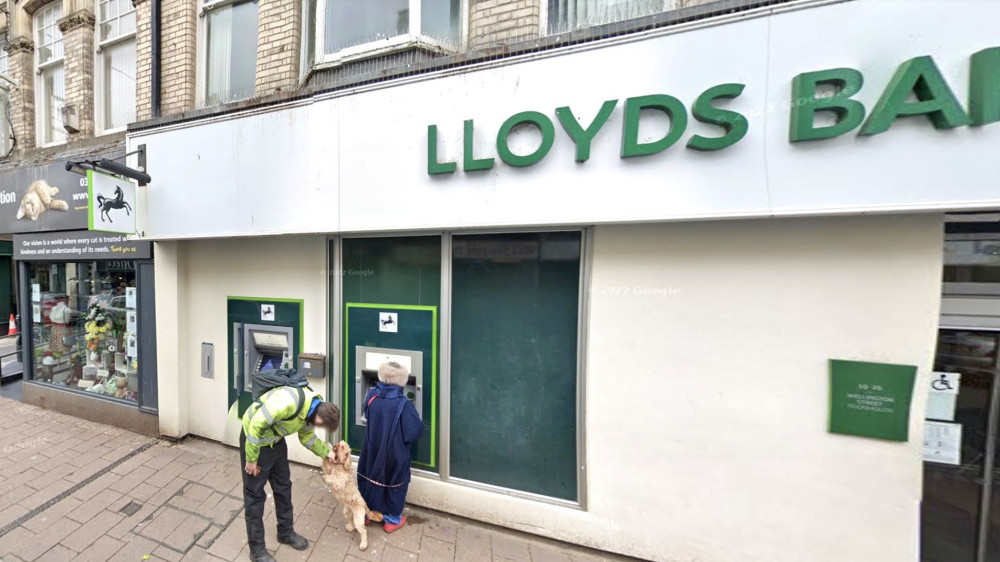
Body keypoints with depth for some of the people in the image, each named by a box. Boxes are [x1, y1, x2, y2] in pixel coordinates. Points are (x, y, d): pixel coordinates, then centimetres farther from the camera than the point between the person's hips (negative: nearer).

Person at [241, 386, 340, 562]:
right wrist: (251, 459, -18)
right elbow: (256, 424, -29)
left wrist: (327, 452, 2)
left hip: (276, 441, 7)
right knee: (255, 493, 5)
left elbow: (307, 437, 6)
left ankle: (286, 532, 35)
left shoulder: (313, 407, -11)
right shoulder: (288, 402, -40)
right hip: (254, 438, -7)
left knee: (283, 486, 15)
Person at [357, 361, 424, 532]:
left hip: (372, 450, 4)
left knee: (369, 478, 25)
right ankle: (392, 519, 34)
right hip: (394, 453, -4)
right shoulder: (403, 404, -29)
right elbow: (415, 431, -24)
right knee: (394, 483, 18)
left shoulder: (372, 395, -14)